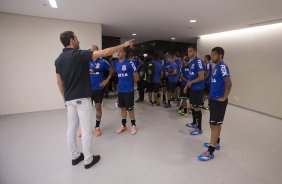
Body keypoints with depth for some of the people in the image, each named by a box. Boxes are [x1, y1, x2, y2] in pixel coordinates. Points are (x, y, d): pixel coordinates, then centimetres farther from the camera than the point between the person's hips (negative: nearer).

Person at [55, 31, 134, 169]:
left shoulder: (58, 59, 9)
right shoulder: (78, 54, -13)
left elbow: (59, 82, 13)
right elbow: (104, 53, -17)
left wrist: (65, 98, 21)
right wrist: (124, 45, -11)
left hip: (69, 99, 8)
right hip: (82, 98, -8)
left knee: (71, 129, 14)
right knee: (86, 130, 1)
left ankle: (75, 157, 28)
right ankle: (88, 160, 14)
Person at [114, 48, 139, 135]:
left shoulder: (130, 63, -14)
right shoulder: (117, 64, 6)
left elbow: (136, 77, -9)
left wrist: (130, 83, 3)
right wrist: (121, 83, 11)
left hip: (128, 90, -6)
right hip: (120, 90, 6)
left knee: (130, 109, 5)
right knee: (122, 108, 14)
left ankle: (133, 125, 25)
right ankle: (123, 126, 29)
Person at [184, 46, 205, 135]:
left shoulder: (198, 61, -18)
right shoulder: (191, 62, 11)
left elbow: (201, 77, -22)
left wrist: (191, 82, -12)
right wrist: (186, 86, 15)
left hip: (198, 88, -9)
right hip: (192, 88, 9)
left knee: (197, 108, -2)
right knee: (192, 106, 19)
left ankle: (199, 129, 12)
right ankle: (194, 123, 37)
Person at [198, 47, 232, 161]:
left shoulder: (222, 66, -16)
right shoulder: (217, 67, 13)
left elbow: (228, 83, -27)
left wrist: (224, 98, -19)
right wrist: (211, 96, 14)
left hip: (218, 101, -9)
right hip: (213, 99, 9)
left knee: (215, 124, -3)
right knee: (214, 123, 19)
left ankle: (210, 152, 6)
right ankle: (216, 143, 37)